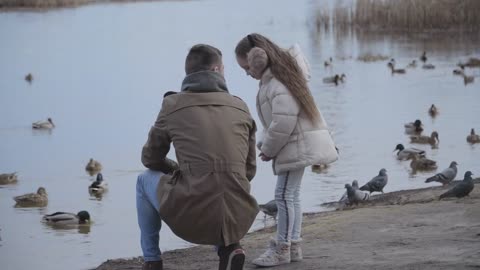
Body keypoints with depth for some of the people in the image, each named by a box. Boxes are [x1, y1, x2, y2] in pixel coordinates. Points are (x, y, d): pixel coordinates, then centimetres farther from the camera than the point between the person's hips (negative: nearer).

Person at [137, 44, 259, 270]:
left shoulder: (173, 104, 5)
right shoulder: (240, 107, 11)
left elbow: (150, 159, 18)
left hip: (191, 221, -2)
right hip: (238, 221, 2)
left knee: (146, 179, 28)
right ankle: (228, 245, 12)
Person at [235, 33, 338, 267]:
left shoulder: (279, 84, -20)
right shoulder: (270, 80, 12)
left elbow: (284, 122, -26)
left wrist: (268, 148, -13)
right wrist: (265, 144, 8)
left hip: (298, 145, -11)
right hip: (296, 146, 11)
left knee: (284, 194, -8)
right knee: (290, 195, 14)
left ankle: (282, 248, -3)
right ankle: (293, 245, 21)